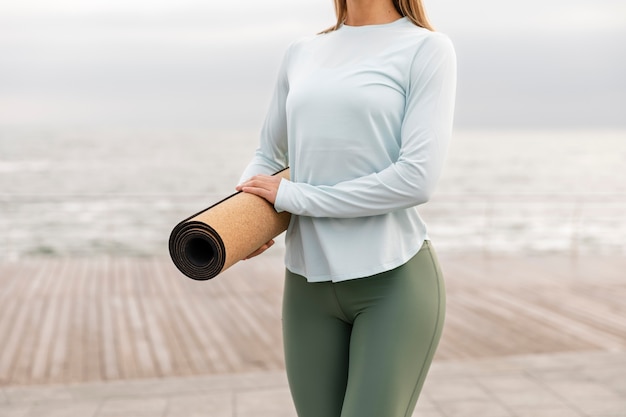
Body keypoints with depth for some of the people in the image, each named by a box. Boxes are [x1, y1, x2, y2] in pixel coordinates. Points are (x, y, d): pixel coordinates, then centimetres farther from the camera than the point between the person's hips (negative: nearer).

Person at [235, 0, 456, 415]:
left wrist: (294, 197, -13)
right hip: (310, 285, 5)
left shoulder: (428, 48, -7)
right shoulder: (301, 55, 10)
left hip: (396, 282, -5)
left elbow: (417, 178, -18)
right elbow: (268, 158, 19)